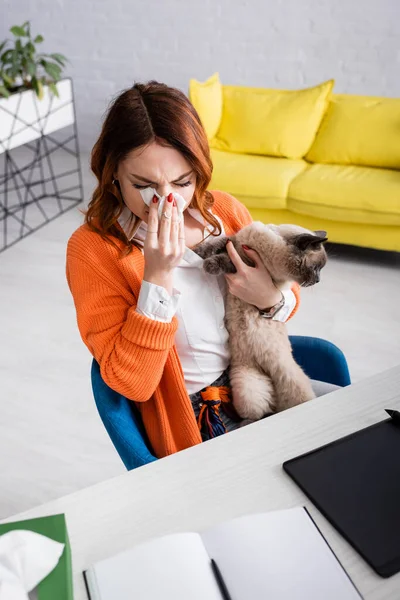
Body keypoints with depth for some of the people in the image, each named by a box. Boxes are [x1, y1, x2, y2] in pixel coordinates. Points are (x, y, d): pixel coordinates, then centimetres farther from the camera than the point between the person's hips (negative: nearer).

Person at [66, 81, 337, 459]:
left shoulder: (224, 210, -4)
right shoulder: (92, 250, -16)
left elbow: (287, 302, 10)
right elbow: (132, 384, -20)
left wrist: (271, 298, -15)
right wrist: (158, 277, -29)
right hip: (192, 424, -5)